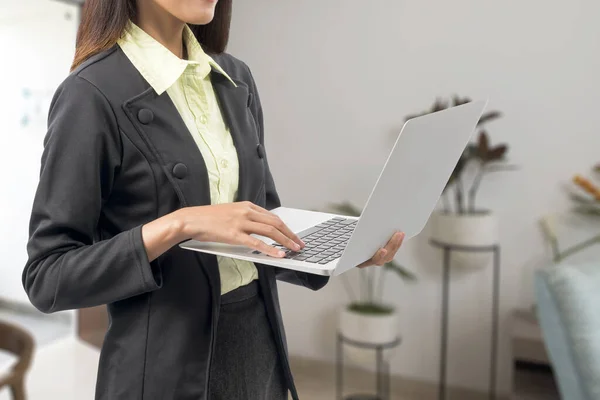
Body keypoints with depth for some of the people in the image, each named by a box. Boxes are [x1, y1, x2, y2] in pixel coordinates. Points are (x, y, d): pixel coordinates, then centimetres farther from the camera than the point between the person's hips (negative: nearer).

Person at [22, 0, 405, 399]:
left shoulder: (234, 78, 3)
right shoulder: (93, 94, -15)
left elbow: (263, 223, 9)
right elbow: (48, 277, -14)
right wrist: (177, 224, -25)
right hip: (169, 366, -6)